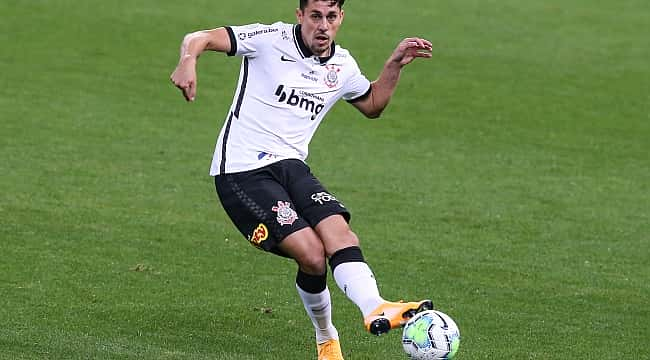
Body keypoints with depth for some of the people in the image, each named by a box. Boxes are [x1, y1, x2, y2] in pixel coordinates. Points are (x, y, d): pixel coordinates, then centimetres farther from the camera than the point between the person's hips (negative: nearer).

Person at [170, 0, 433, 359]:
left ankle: (376, 310, -38)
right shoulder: (271, 40, -8)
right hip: (241, 171, -6)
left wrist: (395, 64, 15)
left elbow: (372, 105, 31)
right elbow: (198, 38, -14)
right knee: (312, 254, -20)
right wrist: (188, 61, -37)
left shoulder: (342, 65, 11)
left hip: (290, 165, 6)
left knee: (339, 232, -23)